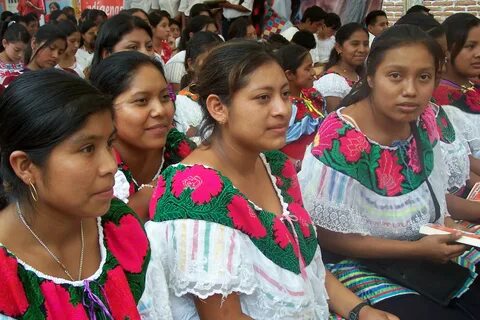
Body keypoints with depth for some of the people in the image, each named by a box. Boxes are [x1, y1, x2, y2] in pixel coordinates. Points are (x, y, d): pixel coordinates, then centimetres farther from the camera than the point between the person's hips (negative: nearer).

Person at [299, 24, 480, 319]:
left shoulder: (426, 119, -4)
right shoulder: (339, 140, -25)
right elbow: (329, 237, -19)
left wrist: (448, 227, -5)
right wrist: (417, 249, -21)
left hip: (427, 247, 7)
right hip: (361, 264, -7)